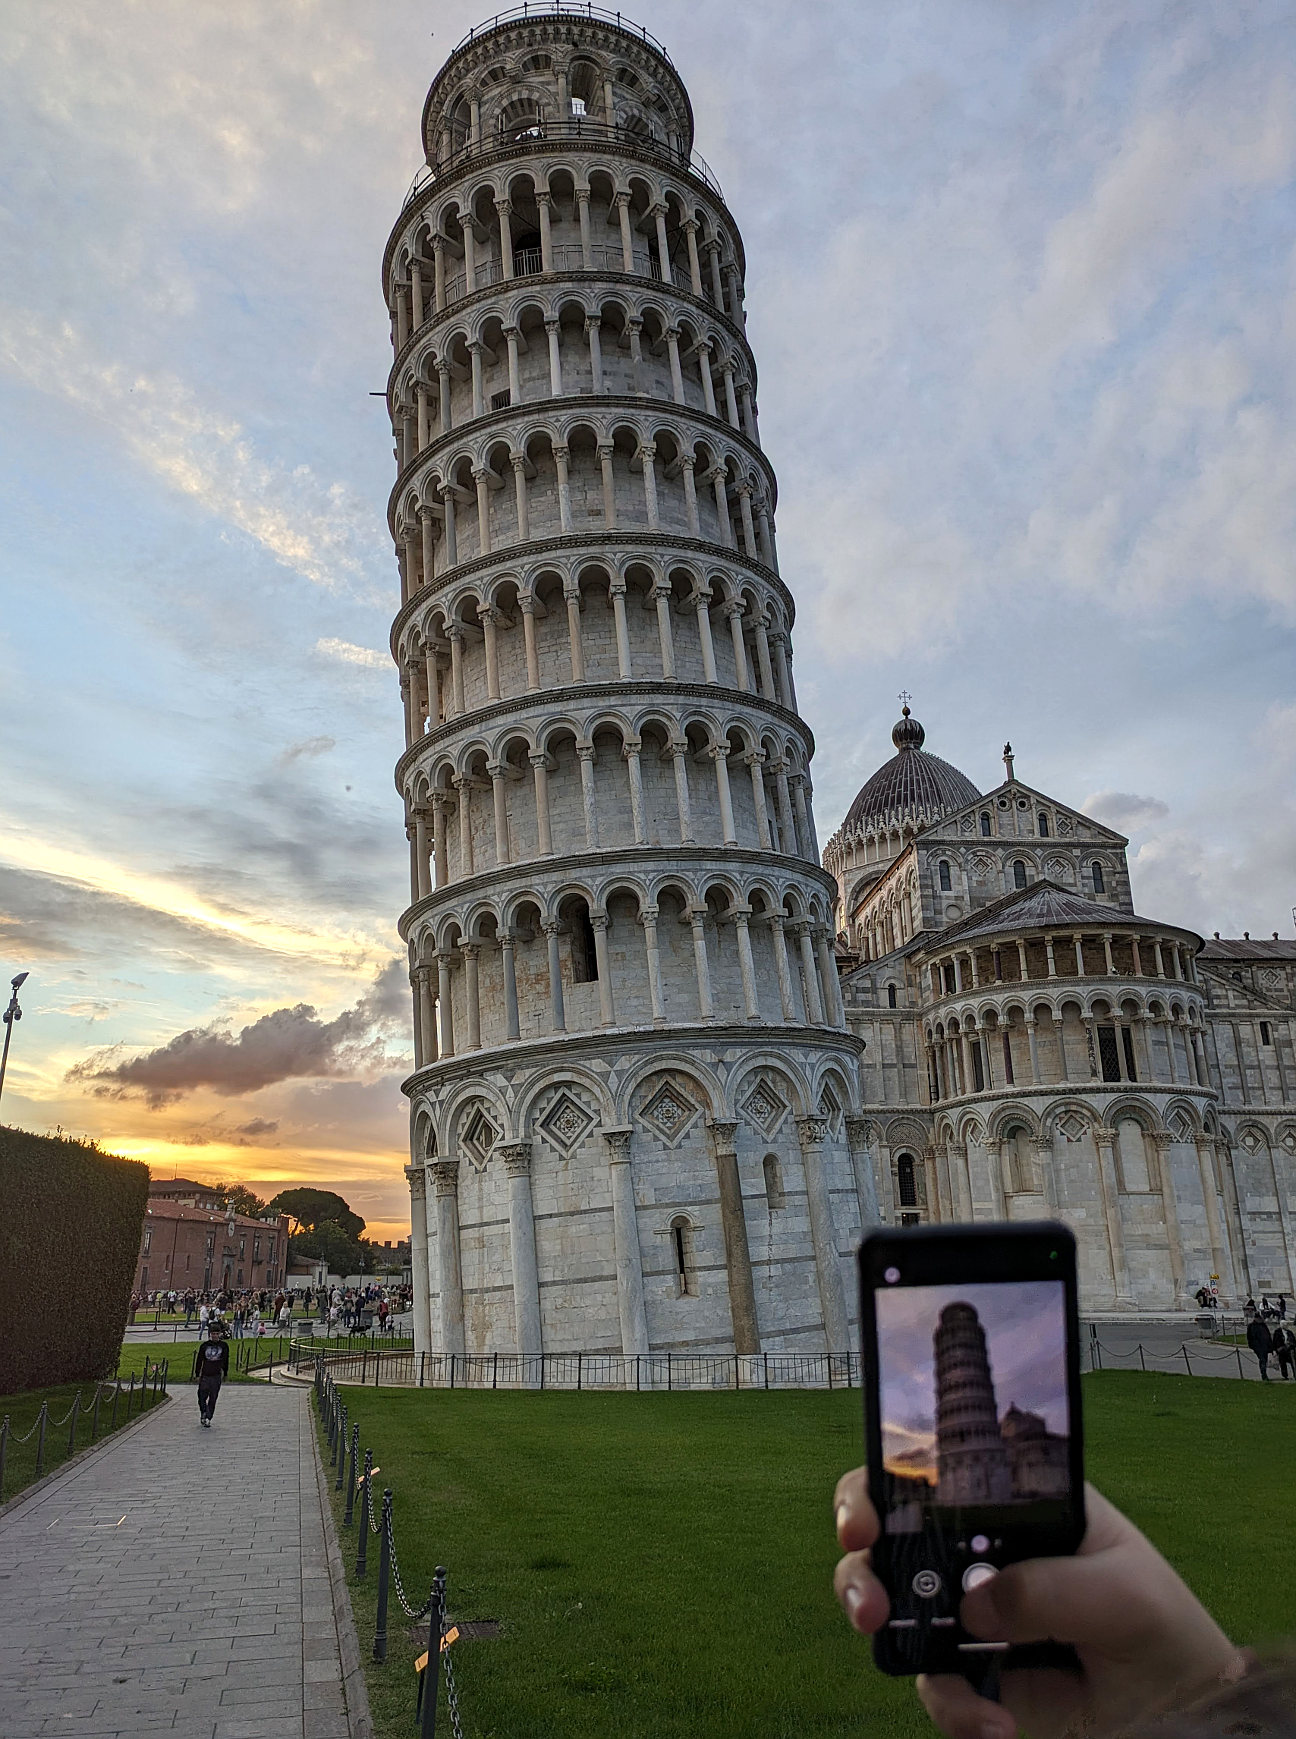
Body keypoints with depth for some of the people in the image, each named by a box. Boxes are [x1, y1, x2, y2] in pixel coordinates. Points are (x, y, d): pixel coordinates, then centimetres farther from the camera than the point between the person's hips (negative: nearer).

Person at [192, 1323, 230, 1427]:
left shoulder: (224, 1345, 1)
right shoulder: (204, 1345, -1)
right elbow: (199, 1360, 4)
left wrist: (225, 1374, 14)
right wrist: (197, 1374, 2)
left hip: (217, 1376, 0)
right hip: (205, 1375, 0)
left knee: (213, 1398, 1)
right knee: (202, 1396, 1)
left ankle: (208, 1418, 9)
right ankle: (203, 1413, 24)